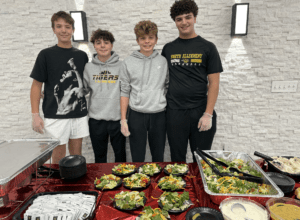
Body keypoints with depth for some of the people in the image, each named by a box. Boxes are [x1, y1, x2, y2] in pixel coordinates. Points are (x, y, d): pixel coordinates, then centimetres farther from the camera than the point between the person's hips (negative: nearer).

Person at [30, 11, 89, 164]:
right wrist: (35, 115, -6)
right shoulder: (46, 55, 0)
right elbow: (36, 85, 0)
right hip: (56, 115, -3)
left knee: (76, 154, 12)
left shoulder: (82, 55, 9)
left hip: (79, 113, 3)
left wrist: (88, 107, 9)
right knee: (59, 156, 4)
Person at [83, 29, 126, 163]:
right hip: (96, 119, 2)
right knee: (99, 155, 17)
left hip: (117, 118, -1)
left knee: (120, 154, 14)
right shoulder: (88, 68, 3)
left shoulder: (121, 66, -3)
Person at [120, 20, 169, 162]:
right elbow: (125, 92, 2)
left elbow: (169, 88, 9)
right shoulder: (129, 62, 1)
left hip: (159, 115, 1)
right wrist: (123, 119, -1)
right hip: (136, 115, -1)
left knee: (158, 157, 14)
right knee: (137, 159, 9)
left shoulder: (163, 61, 4)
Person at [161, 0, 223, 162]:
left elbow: (213, 83, -2)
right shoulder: (168, 49, 8)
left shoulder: (207, 47, 2)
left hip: (201, 112, -1)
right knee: (177, 160, 13)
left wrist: (208, 114, -10)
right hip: (175, 113, 2)